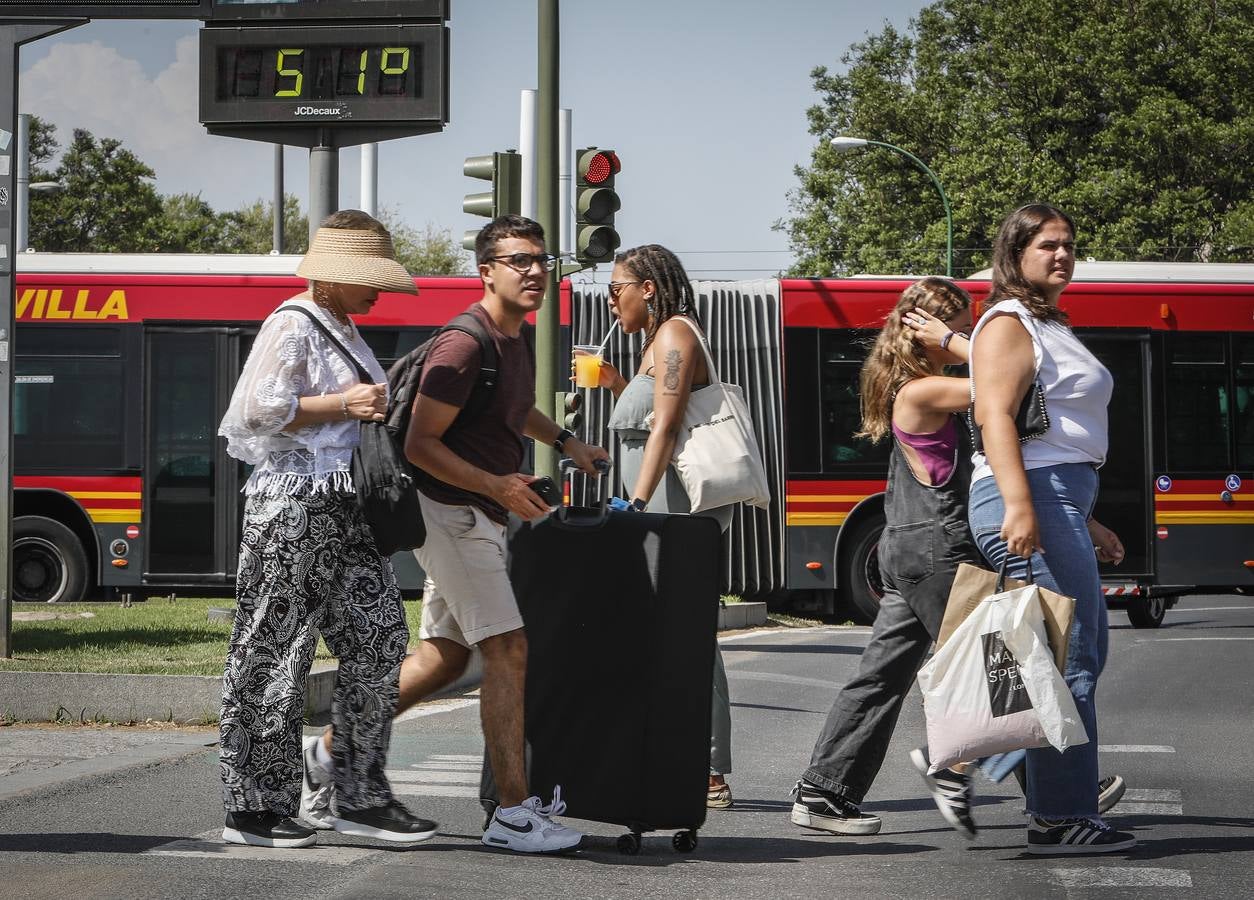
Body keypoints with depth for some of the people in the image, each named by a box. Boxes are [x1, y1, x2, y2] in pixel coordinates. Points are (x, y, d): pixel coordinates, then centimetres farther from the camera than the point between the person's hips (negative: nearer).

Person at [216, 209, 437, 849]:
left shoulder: (343, 329, 20)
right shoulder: (292, 326, -10)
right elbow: (261, 410, -19)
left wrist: (374, 409, 15)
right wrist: (344, 405, -17)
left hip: (343, 507, 10)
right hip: (294, 501, -10)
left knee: (379, 637, 4)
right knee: (275, 651, -4)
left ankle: (360, 798, 9)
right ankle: (252, 808, 2)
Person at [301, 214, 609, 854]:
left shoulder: (517, 340, 12)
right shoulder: (465, 345, -18)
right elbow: (420, 444, -20)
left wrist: (565, 441, 24)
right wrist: (496, 486, -25)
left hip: (479, 518, 10)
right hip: (452, 510, -10)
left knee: (443, 657, 14)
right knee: (507, 651, -13)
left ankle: (332, 749, 25)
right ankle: (513, 814, -13)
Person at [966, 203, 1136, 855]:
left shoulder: (1049, 328, 25)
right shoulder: (1009, 324, -6)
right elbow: (995, 415, -20)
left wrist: (1087, 523, 28)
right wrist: (1018, 505, -32)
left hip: (1060, 505, 11)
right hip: (1031, 502, -11)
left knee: (1083, 654, 14)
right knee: (1066, 660, -12)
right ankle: (1060, 818, -11)